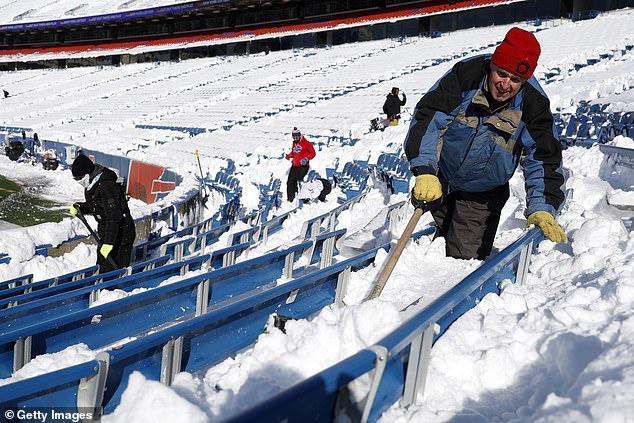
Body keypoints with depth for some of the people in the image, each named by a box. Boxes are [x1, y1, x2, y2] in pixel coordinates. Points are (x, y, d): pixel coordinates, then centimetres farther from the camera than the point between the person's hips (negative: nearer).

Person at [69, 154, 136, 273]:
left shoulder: (106, 187, -26)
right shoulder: (91, 186, 5)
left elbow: (114, 217, -31)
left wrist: (108, 243, -33)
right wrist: (79, 207, 0)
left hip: (120, 235, -10)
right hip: (106, 234, 10)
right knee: (102, 268, 19)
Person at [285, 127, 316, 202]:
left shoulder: (306, 143, -7)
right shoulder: (294, 143, 15)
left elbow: (312, 153, -6)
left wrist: (306, 159, -21)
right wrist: (289, 155, 9)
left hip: (303, 166, -7)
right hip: (294, 166, 7)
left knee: (298, 181, -15)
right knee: (290, 182, 3)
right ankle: (290, 199, 12)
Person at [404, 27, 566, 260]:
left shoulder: (533, 104, -21)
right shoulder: (465, 74, -25)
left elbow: (542, 159, -18)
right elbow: (428, 118, -29)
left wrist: (542, 209, -31)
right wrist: (425, 171, -42)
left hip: (482, 194, 0)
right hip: (439, 179, 1)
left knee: (466, 257, -4)